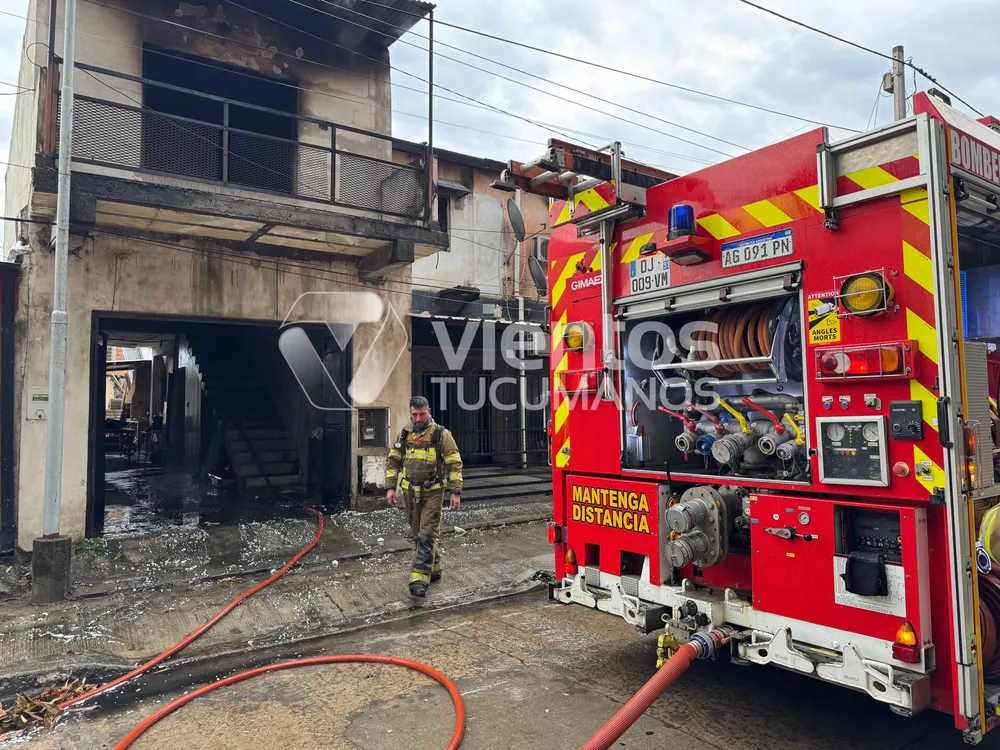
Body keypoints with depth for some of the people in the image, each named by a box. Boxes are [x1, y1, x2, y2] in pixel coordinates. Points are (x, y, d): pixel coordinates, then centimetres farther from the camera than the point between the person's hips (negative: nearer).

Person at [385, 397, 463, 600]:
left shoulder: (441, 434, -8)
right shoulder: (405, 433, 5)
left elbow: (455, 463, -6)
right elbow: (393, 461, 12)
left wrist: (456, 492, -10)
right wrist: (390, 488, 4)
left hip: (433, 493, -5)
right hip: (410, 493, 5)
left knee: (426, 536, -8)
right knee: (419, 534, 14)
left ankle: (420, 581, -8)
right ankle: (434, 568, 32)